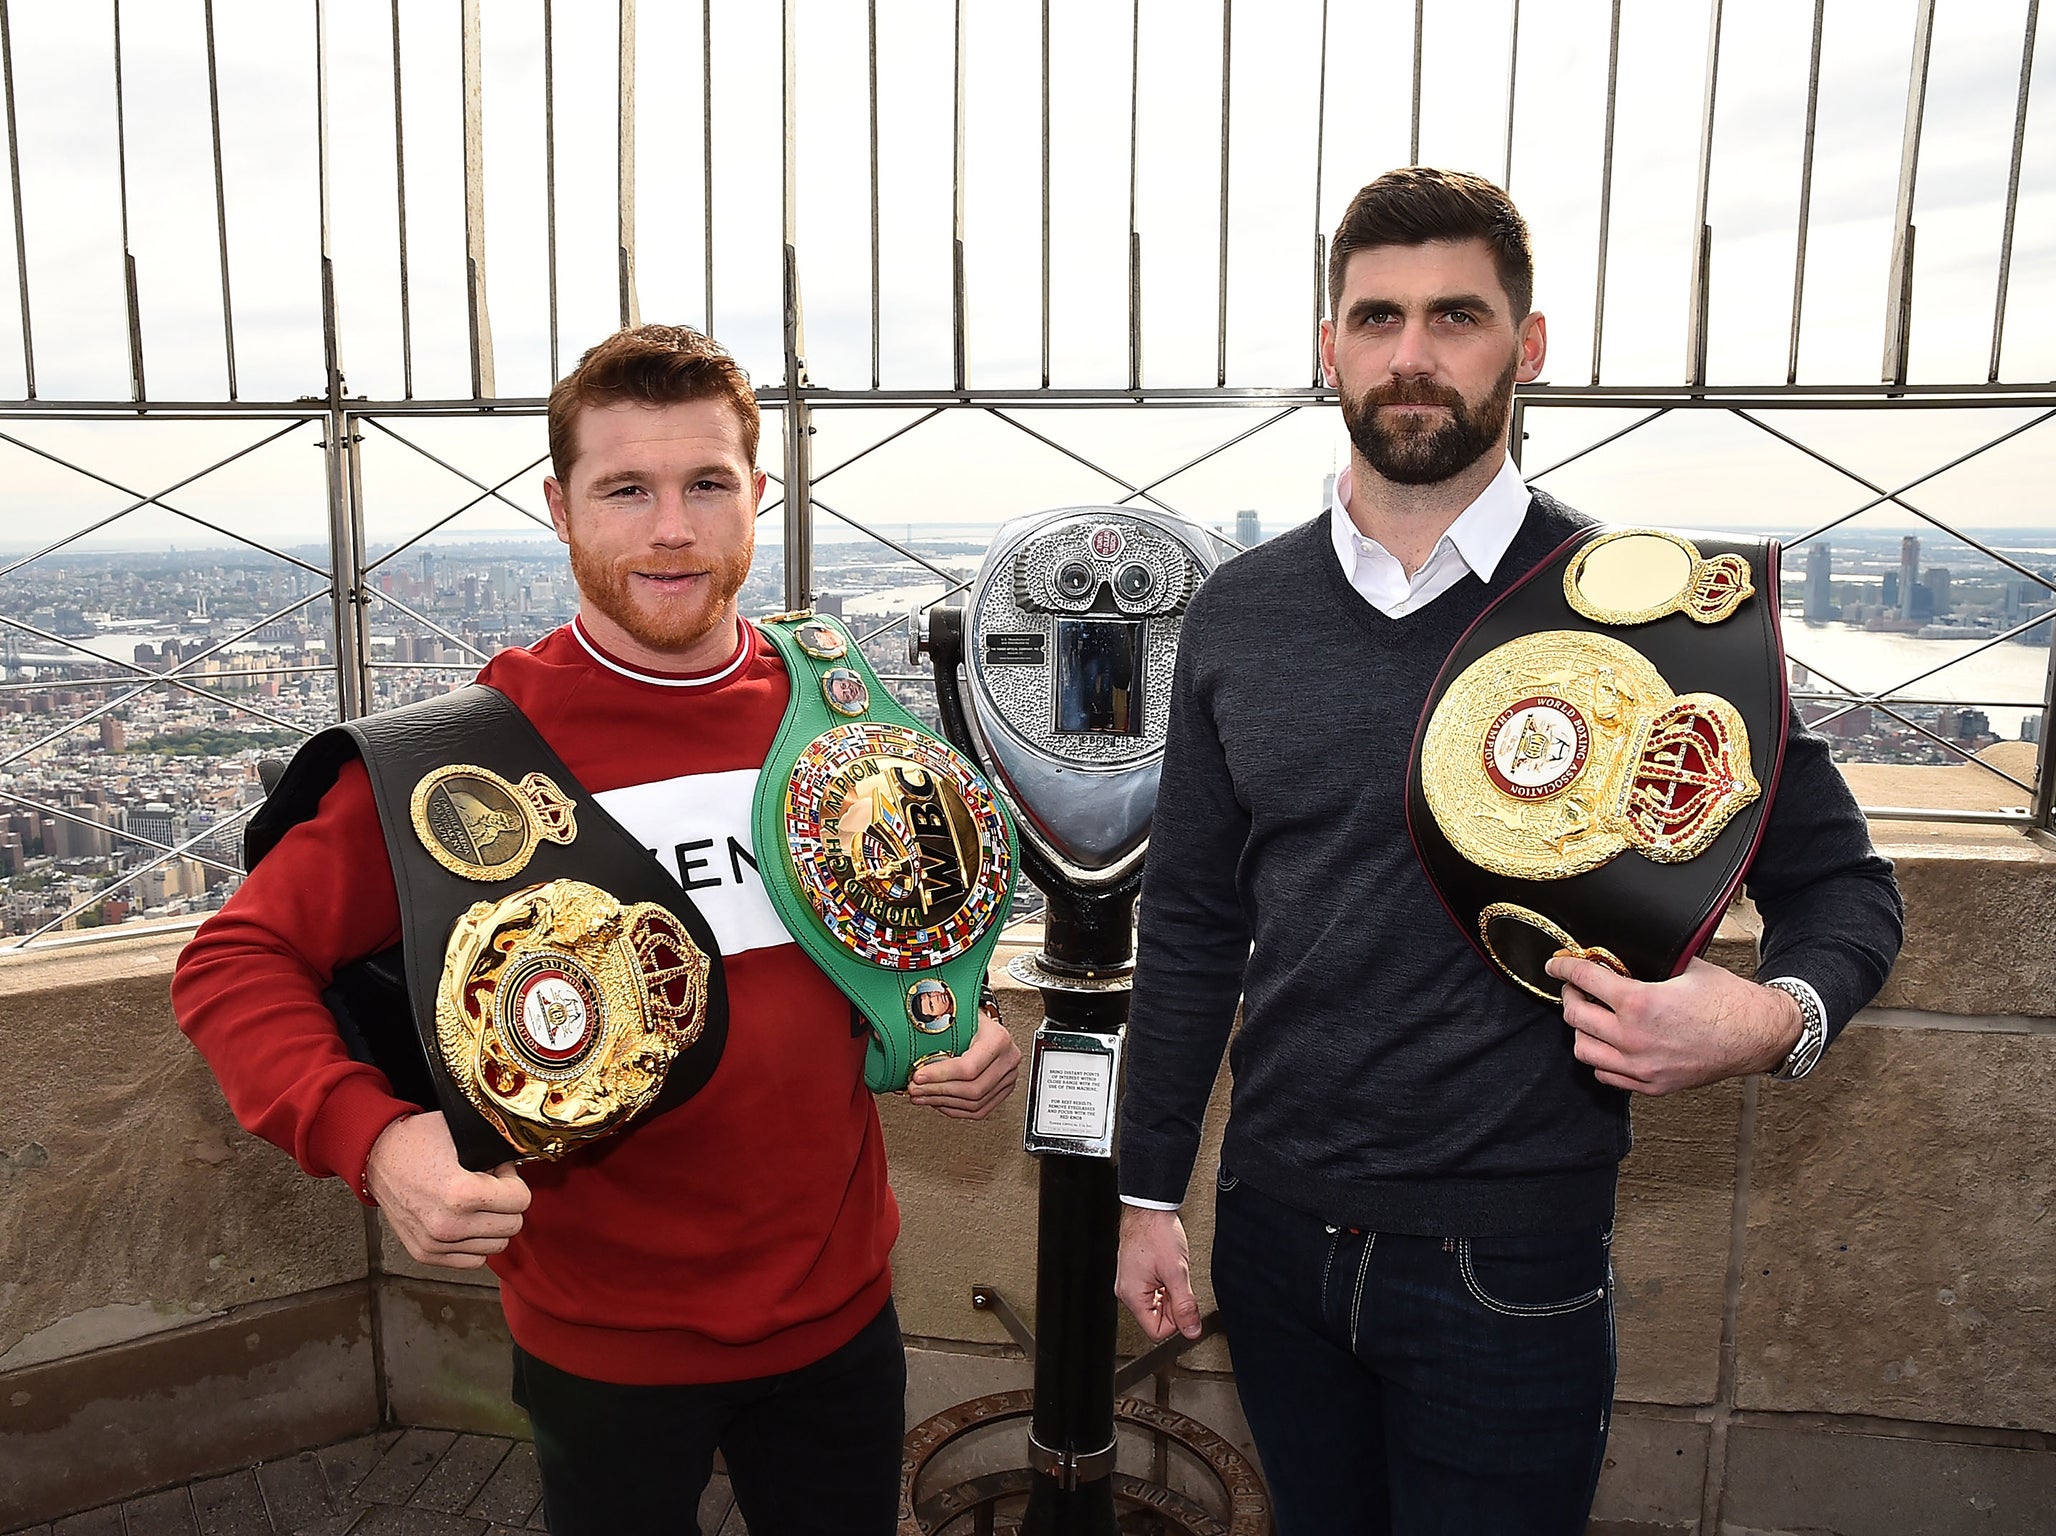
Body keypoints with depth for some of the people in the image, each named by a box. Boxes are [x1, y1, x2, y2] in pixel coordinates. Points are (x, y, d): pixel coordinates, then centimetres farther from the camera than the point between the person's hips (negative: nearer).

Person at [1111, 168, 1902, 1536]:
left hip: (1507, 1264, -3)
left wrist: (1777, 1016, -22)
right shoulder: (1241, 614, 0)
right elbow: (1192, 922, 5)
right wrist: (1150, 1192, 7)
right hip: (1275, 1232, 4)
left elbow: (1842, 882, 0)